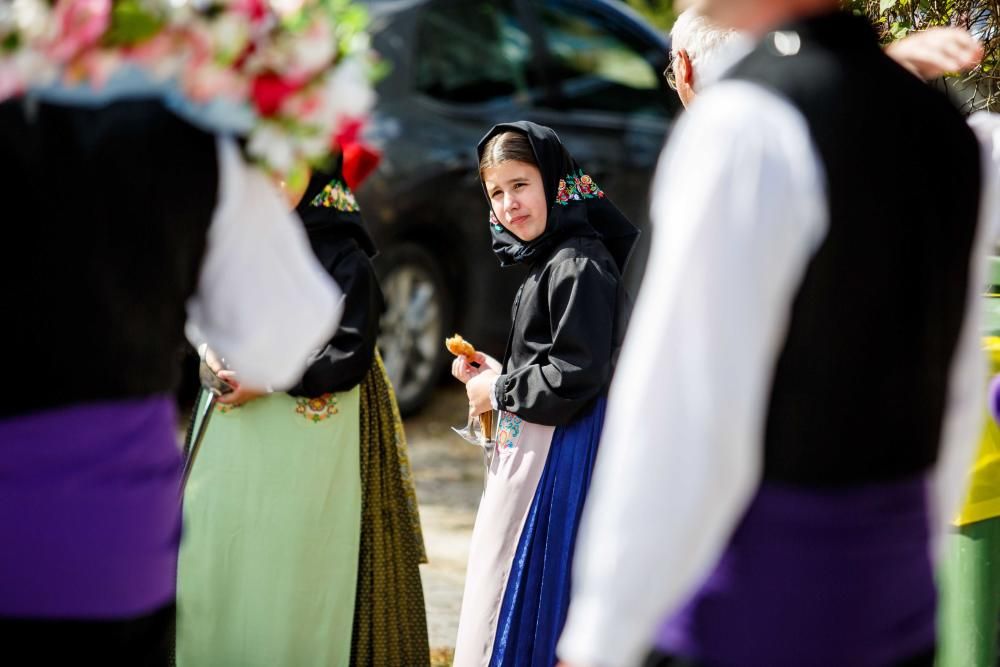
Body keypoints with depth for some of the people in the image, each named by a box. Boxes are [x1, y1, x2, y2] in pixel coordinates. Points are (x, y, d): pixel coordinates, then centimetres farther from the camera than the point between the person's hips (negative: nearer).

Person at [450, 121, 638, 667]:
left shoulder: (579, 267, -17)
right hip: (530, 448, 10)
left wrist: (499, 392, -9)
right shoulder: (546, 261, 12)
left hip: (560, 454, -10)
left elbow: (576, 375, -22)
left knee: (521, 592, -4)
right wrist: (497, 374, 6)